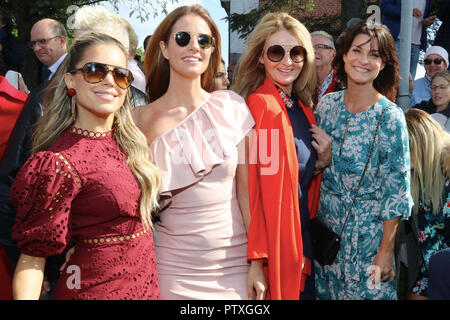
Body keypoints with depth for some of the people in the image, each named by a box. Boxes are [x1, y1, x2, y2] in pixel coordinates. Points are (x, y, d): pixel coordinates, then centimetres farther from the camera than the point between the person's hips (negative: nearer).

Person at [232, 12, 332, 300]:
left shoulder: (303, 108, 7)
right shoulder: (260, 105, -17)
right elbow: (249, 185, -20)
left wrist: (324, 161, -3)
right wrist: (257, 256, -22)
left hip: (302, 236, 8)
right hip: (273, 242, -8)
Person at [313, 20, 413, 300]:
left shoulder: (390, 116, -14)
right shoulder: (327, 104, -2)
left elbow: (396, 190, -13)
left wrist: (386, 250, -13)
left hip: (368, 234, -4)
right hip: (326, 226, 4)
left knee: (367, 291, 9)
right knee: (325, 292, 16)